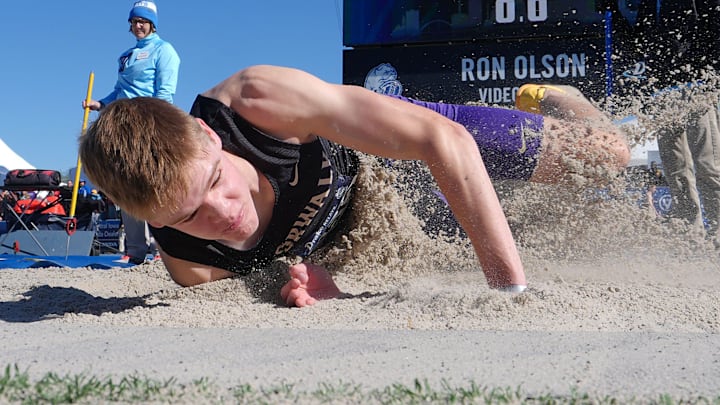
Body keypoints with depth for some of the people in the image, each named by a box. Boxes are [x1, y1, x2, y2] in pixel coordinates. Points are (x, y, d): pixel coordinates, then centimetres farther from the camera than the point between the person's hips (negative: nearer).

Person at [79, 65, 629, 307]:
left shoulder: (259, 100, -45)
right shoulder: (191, 265, -35)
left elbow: (445, 138, -44)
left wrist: (514, 285, -48)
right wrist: (316, 285, -43)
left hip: (406, 138, -1)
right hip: (345, 226, 2)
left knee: (610, 156, 8)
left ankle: (546, 102, 41)